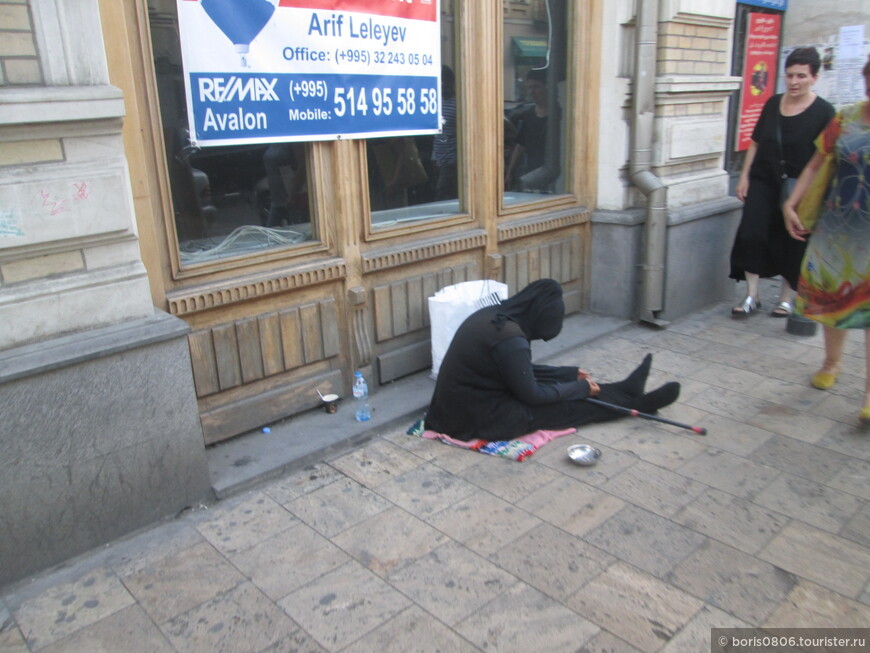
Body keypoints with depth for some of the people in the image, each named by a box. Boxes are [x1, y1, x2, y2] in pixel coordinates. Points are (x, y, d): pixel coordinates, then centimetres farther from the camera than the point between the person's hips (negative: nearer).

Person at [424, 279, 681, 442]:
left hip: (459, 404, 8)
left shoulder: (491, 314, 1)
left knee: (544, 380, 16)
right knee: (565, 404, 3)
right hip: (477, 420, -8)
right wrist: (580, 387, 0)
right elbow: (532, 396, -14)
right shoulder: (510, 339, -27)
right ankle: (632, 402, 22)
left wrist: (572, 374, 16)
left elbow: (524, 371, 13)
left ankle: (622, 391, 28)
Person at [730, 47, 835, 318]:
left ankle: (786, 298, 22)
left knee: (791, 244, 6)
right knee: (751, 234, -8)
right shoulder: (773, 104, 7)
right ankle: (751, 296, 1)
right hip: (763, 182, 3)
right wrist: (744, 176, 6)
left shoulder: (823, 112, -5)